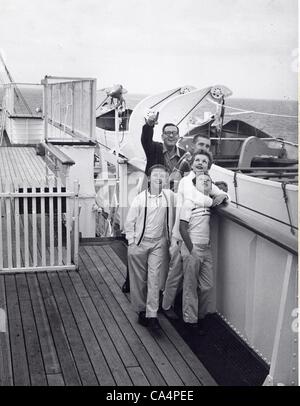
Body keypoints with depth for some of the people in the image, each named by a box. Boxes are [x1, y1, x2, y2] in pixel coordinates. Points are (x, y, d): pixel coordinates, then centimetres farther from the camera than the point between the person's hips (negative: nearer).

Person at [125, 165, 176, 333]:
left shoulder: (170, 196, 0)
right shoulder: (140, 198, -5)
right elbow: (130, 222, 1)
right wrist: (131, 242, -3)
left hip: (159, 243, 1)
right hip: (140, 243, 0)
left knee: (154, 278, -5)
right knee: (139, 279, 7)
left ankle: (152, 315, -3)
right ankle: (141, 310, 24)